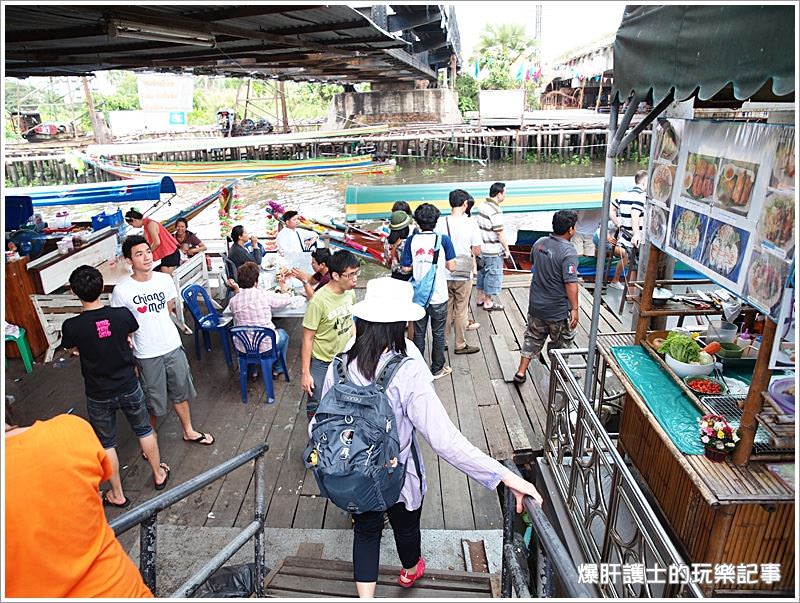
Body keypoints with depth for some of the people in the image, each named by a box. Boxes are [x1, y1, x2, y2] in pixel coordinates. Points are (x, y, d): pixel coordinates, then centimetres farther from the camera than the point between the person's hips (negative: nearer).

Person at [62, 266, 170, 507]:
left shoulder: (71, 326, -21)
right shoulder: (122, 314, -18)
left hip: (98, 396, -1)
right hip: (129, 388, 1)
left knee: (106, 444, 18)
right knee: (144, 430, 23)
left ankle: (117, 495, 33)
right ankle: (159, 475, 41)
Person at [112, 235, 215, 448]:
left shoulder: (164, 280, -5)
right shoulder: (122, 291, -15)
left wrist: (155, 326, 8)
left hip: (173, 346, 4)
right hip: (147, 355, -4)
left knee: (180, 391, 19)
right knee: (152, 400, 12)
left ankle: (188, 431, 40)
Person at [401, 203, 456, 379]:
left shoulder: (411, 240, -6)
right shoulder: (443, 240, -11)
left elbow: (406, 268, -4)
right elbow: (451, 266, -10)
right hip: (438, 296, -2)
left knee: (419, 333, 15)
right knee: (438, 334, 13)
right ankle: (437, 369, 24)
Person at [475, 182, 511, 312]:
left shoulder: (480, 206, 4)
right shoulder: (495, 211, -22)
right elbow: (500, 233, -20)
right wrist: (507, 249, -9)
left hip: (481, 248, 9)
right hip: (493, 251, -9)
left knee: (482, 272, 20)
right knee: (493, 275, 4)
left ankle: (480, 298, 32)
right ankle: (489, 303, 14)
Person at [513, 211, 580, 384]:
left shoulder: (539, 243, -1)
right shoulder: (568, 252, -22)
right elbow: (570, 283, -24)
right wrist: (575, 309, -18)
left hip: (535, 305, 6)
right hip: (558, 310, -6)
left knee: (533, 337, 18)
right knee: (562, 342, 16)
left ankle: (521, 372, 19)